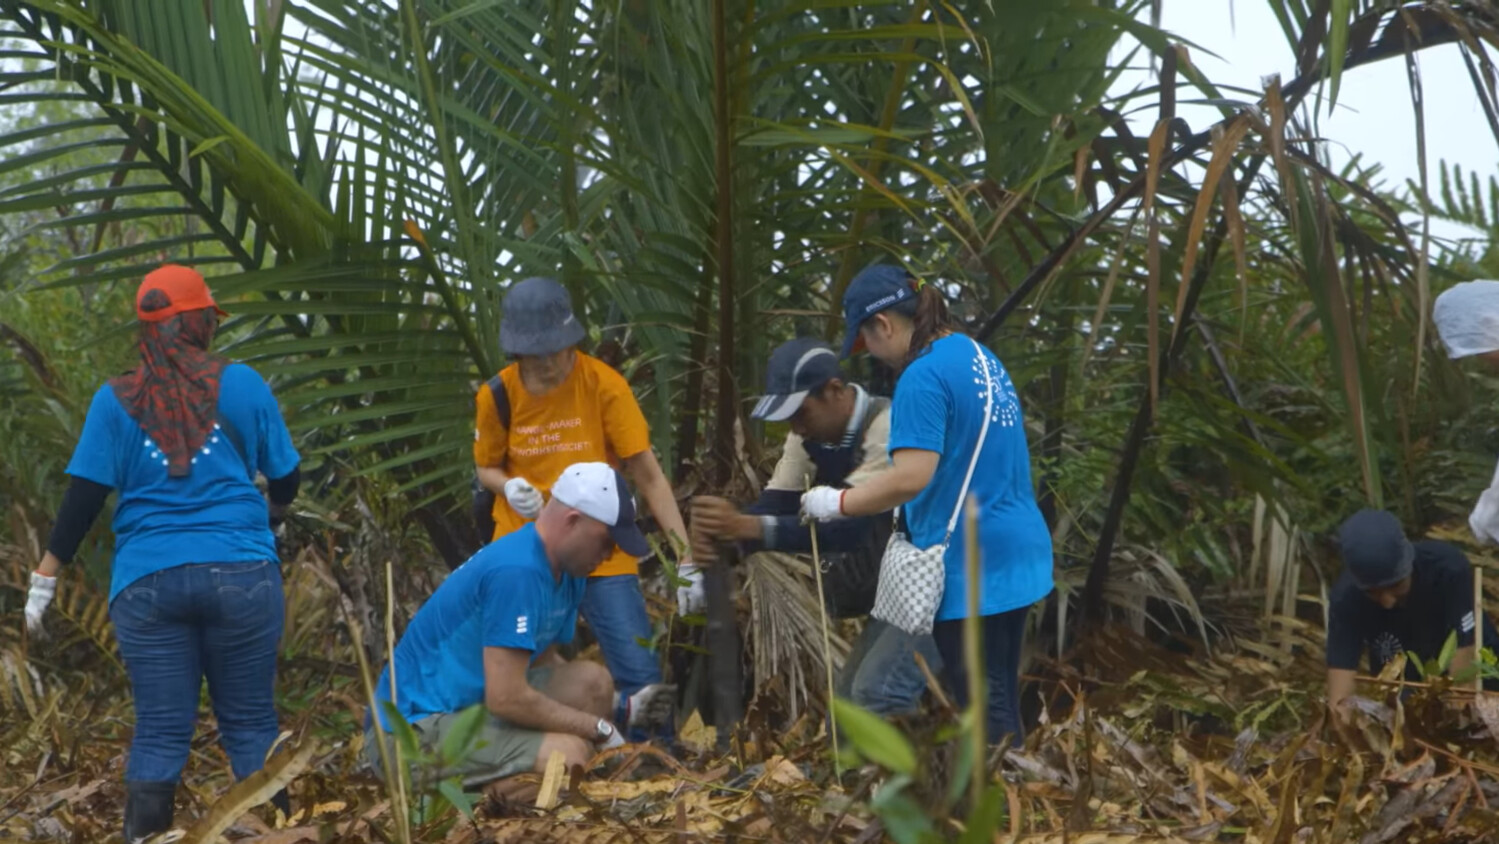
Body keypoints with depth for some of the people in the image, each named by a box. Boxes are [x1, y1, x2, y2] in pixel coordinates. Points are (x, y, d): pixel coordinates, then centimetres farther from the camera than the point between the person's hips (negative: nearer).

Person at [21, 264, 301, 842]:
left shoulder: (116, 401, 3)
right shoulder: (242, 384, 3)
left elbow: (83, 498, -1)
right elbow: (286, 479, 10)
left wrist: (46, 577, 5)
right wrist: (271, 511, 32)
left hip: (148, 581, 1)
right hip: (240, 573, 0)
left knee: (159, 730, 5)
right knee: (249, 722, 7)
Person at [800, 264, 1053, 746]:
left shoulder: (923, 377, -17)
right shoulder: (980, 358, 13)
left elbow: (911, 476, -26)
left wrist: (838, 503, -13)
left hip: (969, 566, -9)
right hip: (1018, 556, 9)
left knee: (983, 705, -2)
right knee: (1001, 695, 16)